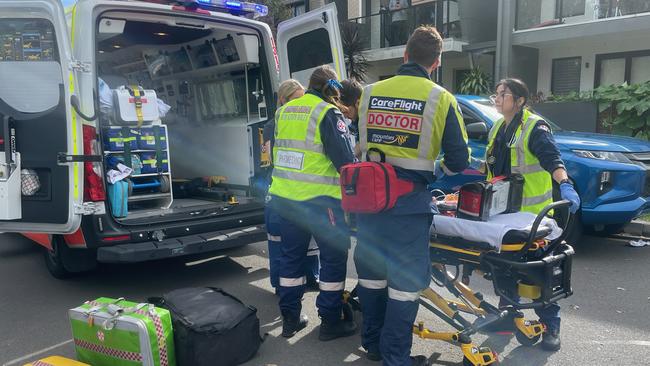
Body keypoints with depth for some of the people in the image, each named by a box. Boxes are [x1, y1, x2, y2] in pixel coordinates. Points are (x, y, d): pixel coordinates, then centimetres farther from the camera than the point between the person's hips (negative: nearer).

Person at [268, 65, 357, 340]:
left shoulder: (283, 112, 11)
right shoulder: (327, 113, -10)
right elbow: (344, 159, -14)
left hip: (283, 196, 7)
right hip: (320, 200, -7)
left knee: (291, 256, 16)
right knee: (334, 258, 7)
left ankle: (290, 319, 25)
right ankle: (330, 322, 15)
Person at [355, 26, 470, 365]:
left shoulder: (370, 92, 4)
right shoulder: (440, 98, -5)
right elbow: (458, 160, -1)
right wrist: (442, 168, 20)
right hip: (409, 200, -4)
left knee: (371, 271, 17)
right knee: (405, 280, 8)